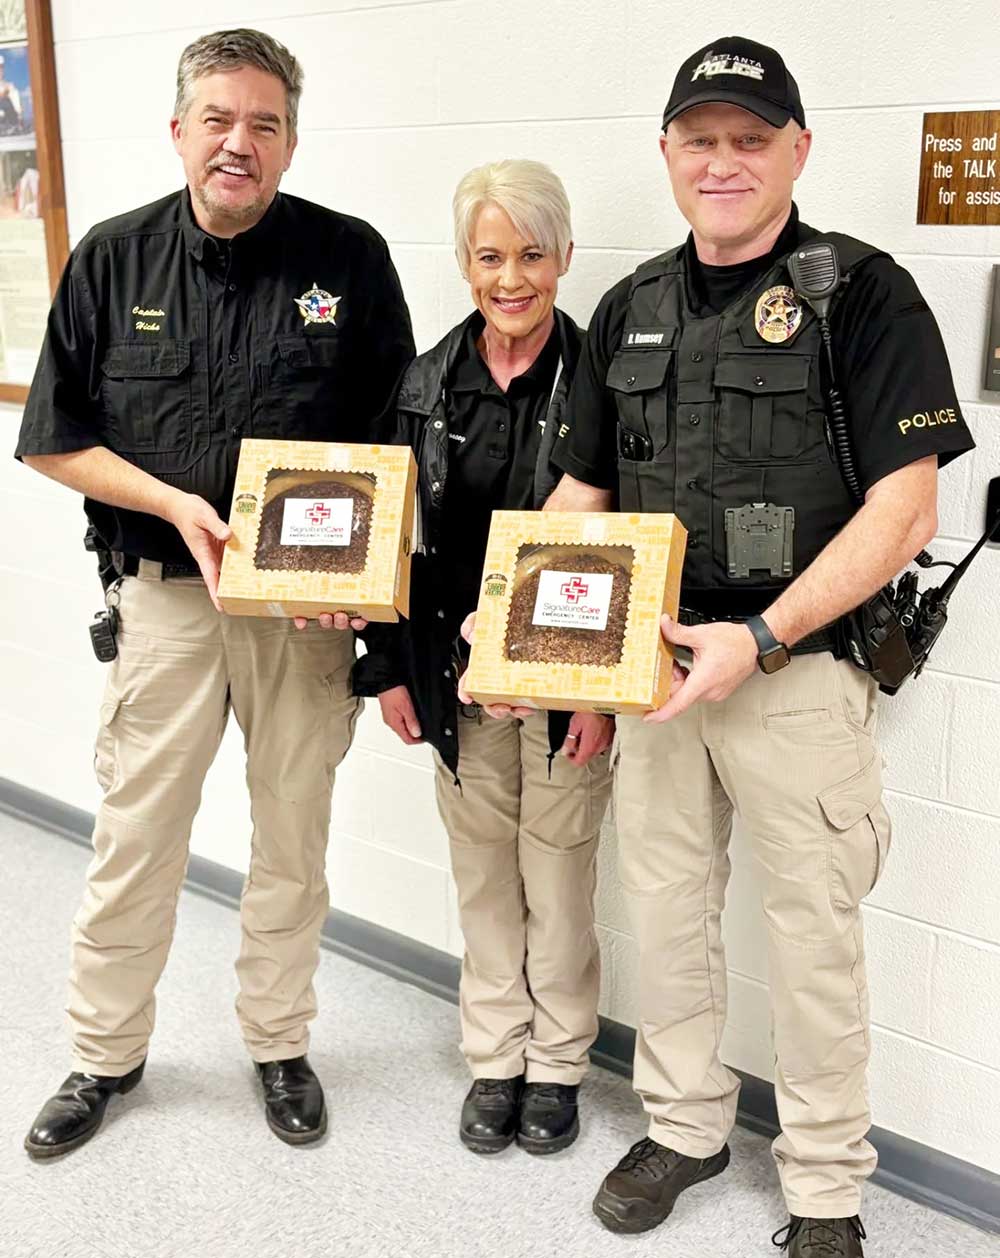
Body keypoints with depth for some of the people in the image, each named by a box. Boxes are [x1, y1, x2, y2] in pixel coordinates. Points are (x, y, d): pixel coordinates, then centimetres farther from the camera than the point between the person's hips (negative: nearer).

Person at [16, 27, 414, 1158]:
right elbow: (55, 440, 2)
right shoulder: (114, 258, 1)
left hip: (305, 604, 0)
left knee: (293, 837, 12)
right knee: (134, 838, 8)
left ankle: (279, 1044, 32)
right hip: (164, 595, 0)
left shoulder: (349, 257, -1)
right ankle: (105, 1054, 29)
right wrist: (176, 503, -13)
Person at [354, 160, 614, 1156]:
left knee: (558, 876, 8)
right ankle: (494, 1058, 32)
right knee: (481, 873, 14)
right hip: (457, 673, 4)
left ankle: (556, 1064, 28)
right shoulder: (428, 384, 3)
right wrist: (391, 669, 5)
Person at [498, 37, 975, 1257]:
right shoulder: (630, 309, 9)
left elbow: (903, 512, -14)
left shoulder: (861, 292, -8)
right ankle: (684, 1122, 38)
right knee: (664, 911, 16)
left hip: (800, 675, -5)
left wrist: (760, 638, -22)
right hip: (654, 667, 5)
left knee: (811, 935, 7)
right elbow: (580, 494, 14)